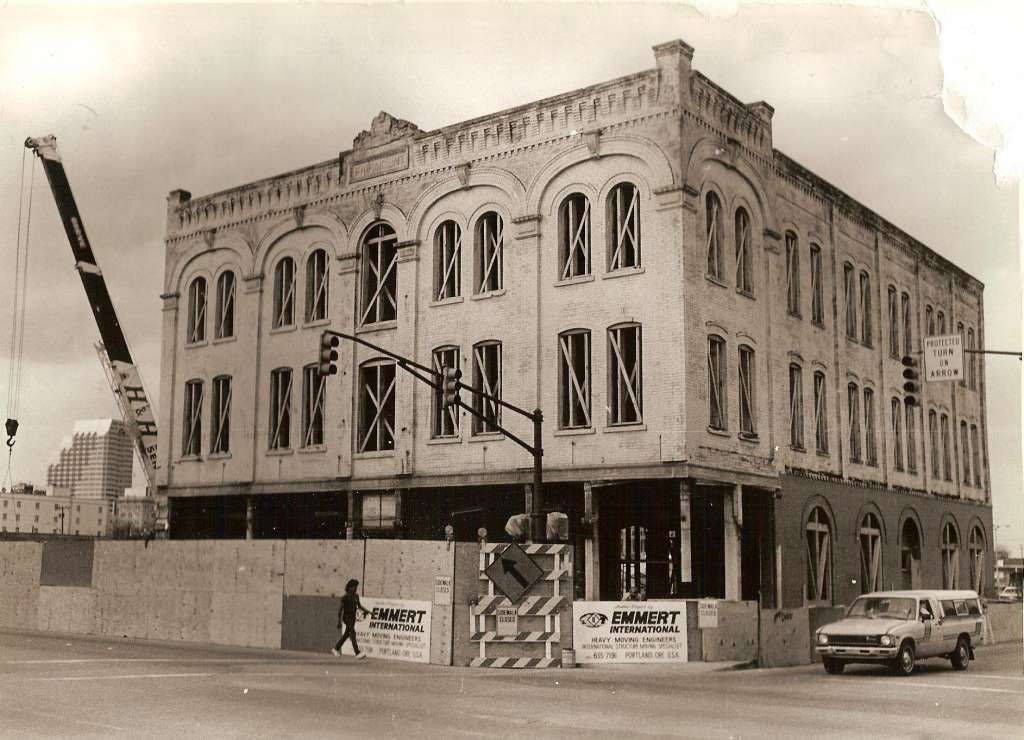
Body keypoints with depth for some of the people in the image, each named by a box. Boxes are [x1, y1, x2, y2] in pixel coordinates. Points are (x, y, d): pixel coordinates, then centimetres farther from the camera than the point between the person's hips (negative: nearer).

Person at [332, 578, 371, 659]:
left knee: (346, 634, 15)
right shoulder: (345, 597, -11)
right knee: (352, 633, -16)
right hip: (347, 617, -8)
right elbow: (341, 609, -10)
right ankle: (357, 653, -23)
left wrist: (365, 611, 2)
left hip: (353, 617, 8)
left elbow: (359, 606, 20)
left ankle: (336, 648, 33)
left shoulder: (356, 596, 9)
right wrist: (339, 621, -13)